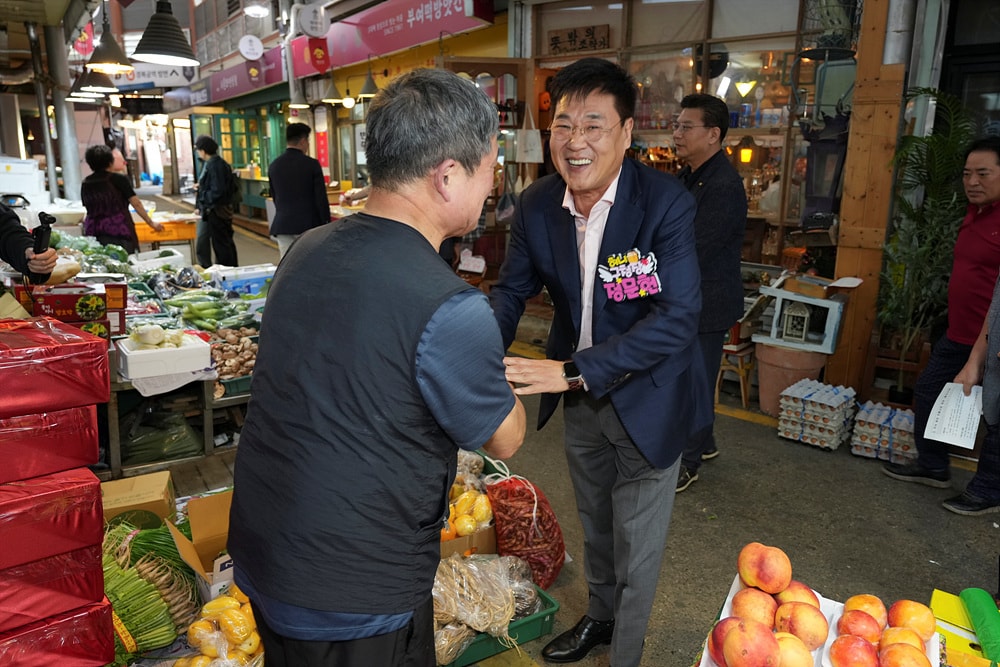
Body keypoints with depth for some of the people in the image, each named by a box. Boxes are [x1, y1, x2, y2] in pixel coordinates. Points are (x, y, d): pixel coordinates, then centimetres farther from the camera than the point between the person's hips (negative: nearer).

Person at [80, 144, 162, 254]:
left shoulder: (85, 184, 8)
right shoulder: (118, 179, -4)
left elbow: (88, 209, 15)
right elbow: (136, 204, -6)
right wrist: (151, 223, 1)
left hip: (94, 234, 4)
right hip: (119, 233, -3)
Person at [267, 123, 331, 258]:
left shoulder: (273, 166, 7)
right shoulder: (312, 164, -8)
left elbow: (274, 197, 15)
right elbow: (321, 198, -8)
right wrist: (326, 225, 0)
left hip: (282, 226, 4)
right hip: (309, 224, -4)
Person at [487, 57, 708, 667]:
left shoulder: (667, 203, -25)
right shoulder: (536, 205, -10)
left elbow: (678, 318, -31)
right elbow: (512, 290, 0)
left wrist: (572, 370, -38)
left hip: (647, 399, -5)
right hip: (580, 398, 5)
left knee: (636, 548, 11)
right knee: (595, 525, 27)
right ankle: (599, 617, 54)